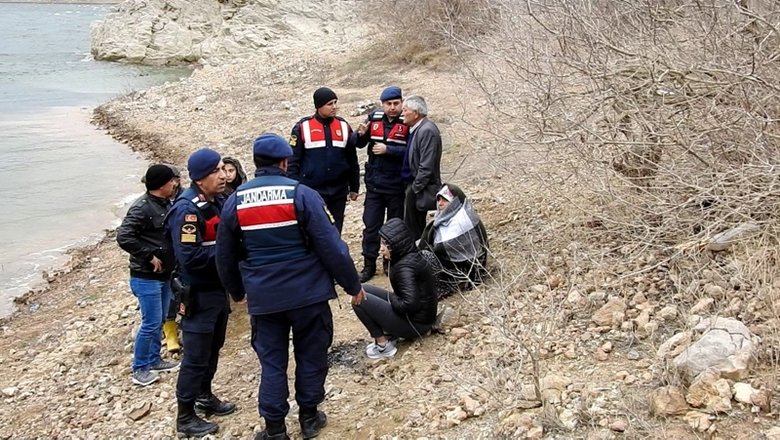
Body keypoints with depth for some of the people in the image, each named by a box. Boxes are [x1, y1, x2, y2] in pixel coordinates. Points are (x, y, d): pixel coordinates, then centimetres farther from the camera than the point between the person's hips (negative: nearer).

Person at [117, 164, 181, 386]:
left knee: (159, 322, 17)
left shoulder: (167, 204, 7)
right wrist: (149, 256, -21)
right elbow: (123, 237, -24)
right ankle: (140, 368, 10)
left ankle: (154, 360, 30)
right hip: (146, 277, -8)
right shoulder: (142, 208, -18)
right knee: (151, 323, -3)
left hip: (165, 274, 8)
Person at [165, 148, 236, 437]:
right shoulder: (187, 210, -23)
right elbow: (190, 257, -29)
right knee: (196, 355, 0)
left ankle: (205, 396, 39)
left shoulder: (217, 201, 4)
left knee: (213, 348, 21)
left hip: (219, 288, 9)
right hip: (199, 294, -8)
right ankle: (185, 416, 12)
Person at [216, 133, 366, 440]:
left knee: (271, 360, 12)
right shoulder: (301, 194, -12)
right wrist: (352, 284, -1)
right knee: (311, 354, 15)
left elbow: (226, 255, 10)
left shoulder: (235, 202, -1)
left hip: (263, 297, 2)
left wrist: (236, 290, 26)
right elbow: (331, 246, -12)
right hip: (307, 292, -2)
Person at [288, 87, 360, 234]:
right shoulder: (303, 127, -4)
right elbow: (293, 161, -3)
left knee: (335, 231, 10)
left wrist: (354, 187, 12)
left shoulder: (344, 126, 6)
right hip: (311, 191, -3)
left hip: (338, 191, 3)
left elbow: (352, 160, 12)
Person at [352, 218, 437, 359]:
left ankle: (383, 345, -4)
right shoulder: (412, 256, 5)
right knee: (363, 290, 10)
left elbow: (410, 303, -31)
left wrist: (390, 299, -13)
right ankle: (389, 334, 9)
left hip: (415, 323, -10)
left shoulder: (405, 267, -24)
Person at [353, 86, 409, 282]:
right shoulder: (374, 118, 1)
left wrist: (388, 150, -22)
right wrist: (361, 134, -12)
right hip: (374, 184, 3)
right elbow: (359, 144, 9)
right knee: (371, 226, 7)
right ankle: (369, 265, 17)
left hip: (397, 186, -3)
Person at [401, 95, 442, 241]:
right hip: (413, 186, 9)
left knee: (413, 231, -2)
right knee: (416, 229, 17)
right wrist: (411, 188, 12)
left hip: (420, 190, -9)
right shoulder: (416, 128, 8)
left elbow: (426, 167, -23)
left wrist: (414, 189, -16)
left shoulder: (427, 131, -20)